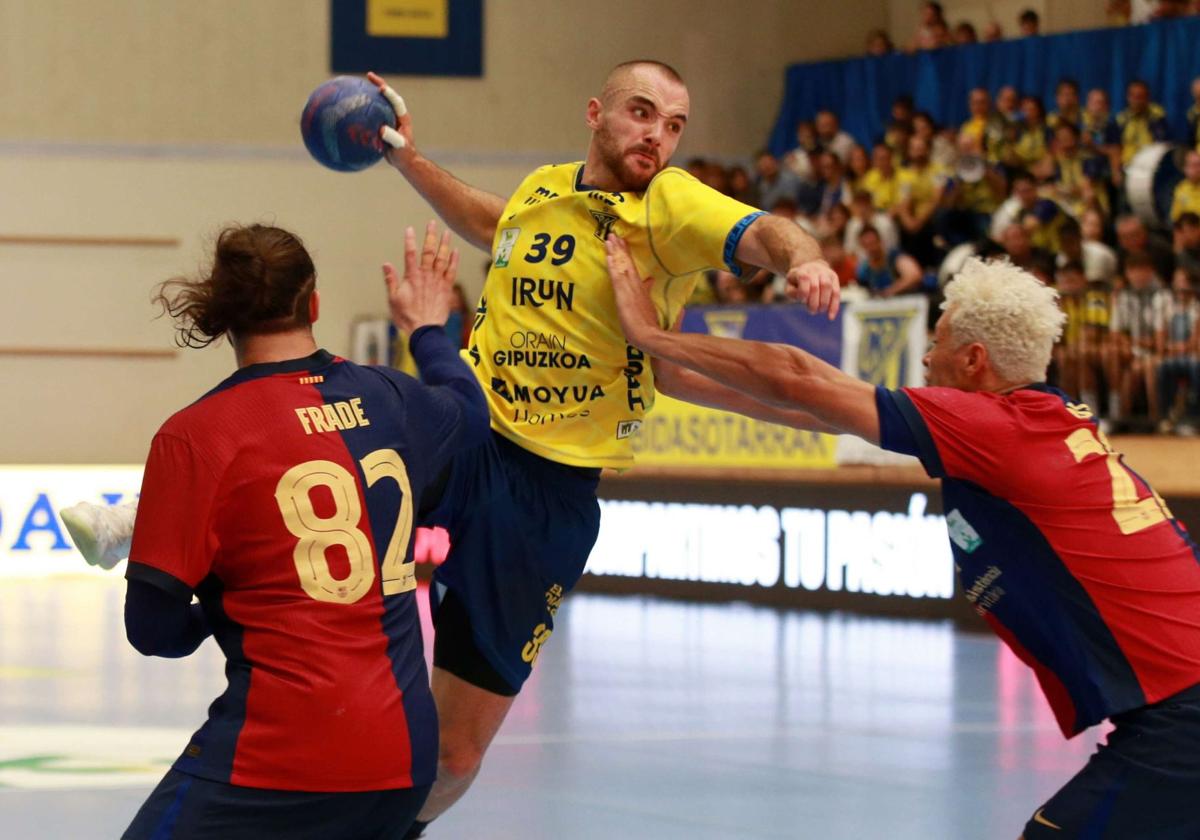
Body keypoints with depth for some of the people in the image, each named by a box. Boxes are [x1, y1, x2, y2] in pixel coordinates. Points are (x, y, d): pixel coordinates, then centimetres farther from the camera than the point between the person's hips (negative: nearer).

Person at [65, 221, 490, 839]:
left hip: (280, 754, -6)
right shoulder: (390, 400, 9)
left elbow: (152, 629, -6)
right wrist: (429, 329, 53)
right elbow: (470, 411, 34)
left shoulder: (195, 434, -7)